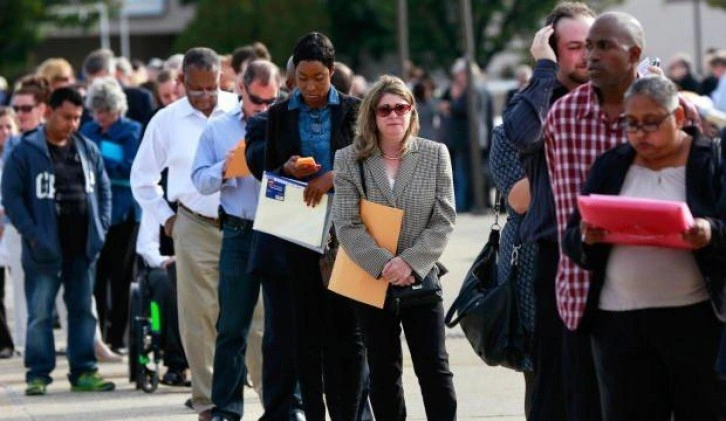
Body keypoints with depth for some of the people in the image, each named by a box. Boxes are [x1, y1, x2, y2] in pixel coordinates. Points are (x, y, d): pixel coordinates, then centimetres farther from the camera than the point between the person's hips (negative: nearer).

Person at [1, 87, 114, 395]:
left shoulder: (88, 150, 10)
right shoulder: (26, 152, -6)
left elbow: (103, 189, 16)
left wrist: (101, 227, 4)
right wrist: (31, 233, -15)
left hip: (82, 246, 5)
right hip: (45, 248, -5)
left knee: (83, 310, 8)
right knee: (40, 313, -2)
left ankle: (83, 372, 14)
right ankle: (38, 374, 3)